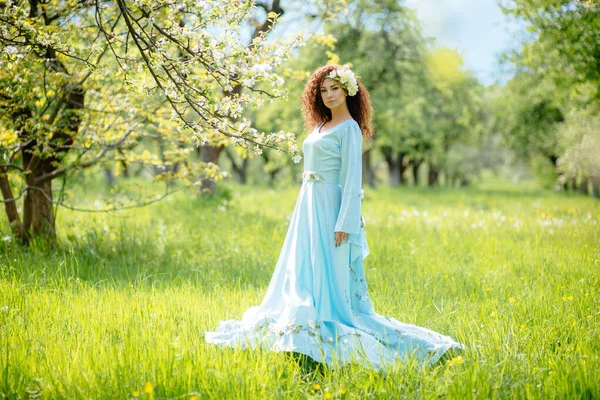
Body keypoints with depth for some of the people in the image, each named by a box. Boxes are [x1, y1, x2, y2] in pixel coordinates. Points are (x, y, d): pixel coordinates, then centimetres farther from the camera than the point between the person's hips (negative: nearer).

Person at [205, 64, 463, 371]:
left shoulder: (350, 128, -8)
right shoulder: (320, 127, 17)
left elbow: (352, 179, -14)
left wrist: (344, 224, -20)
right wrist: (304, 214, 16)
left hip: (330, 210, -9)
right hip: (309, 208, 9)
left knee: (329, 277, -8)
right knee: (302, 275, 11)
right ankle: (302, 331, 18)